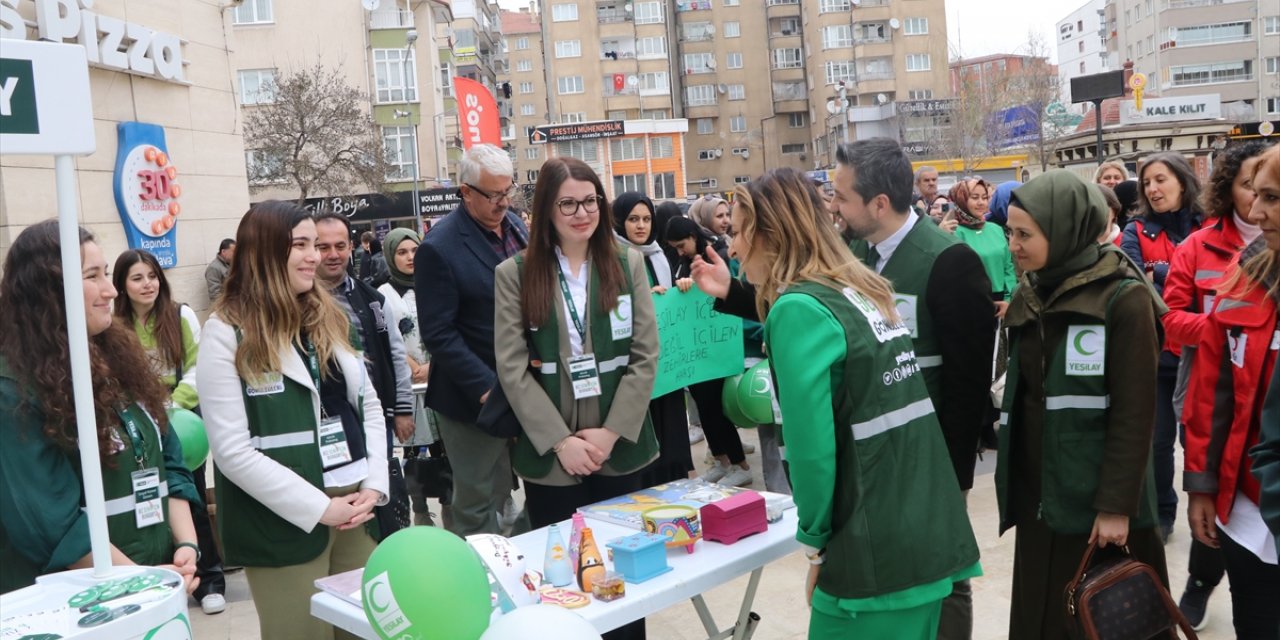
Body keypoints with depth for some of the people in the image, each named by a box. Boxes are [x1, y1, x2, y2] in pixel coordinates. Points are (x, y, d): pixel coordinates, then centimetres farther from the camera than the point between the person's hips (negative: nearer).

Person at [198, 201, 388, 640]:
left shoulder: (328, 316, 9)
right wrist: (318, 507, -15)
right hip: (285, 523, -5)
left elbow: (369, 406, 10)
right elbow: (232, 451, -14)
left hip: (356, 509, 5)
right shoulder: (228, 332, -9)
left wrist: (374, 485, -3)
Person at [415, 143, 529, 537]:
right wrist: (488, 388, -19)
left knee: (507, 496, 15)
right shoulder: (439, 248, -15)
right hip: (476, 398, -6)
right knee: (478, 508, 7)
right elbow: (438, 334, -16)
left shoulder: (515, 226, 7)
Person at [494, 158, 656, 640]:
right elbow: (513, 369, -5)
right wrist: (560, 441, -12)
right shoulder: (514, 274, 0)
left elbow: (646, 356, 0)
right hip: (550, 456, -1)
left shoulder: (628, 265, 5)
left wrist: (611, 432, -9)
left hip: (620, 448, 1)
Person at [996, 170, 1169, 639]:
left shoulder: (1124, 299, -13)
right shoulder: (1028, 296, 6)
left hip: (1095, 498, -6)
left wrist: (1116, 505, -15)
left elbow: (1134, 414, -14)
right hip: (1036, 493, 6)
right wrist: (1012, 479, 12)